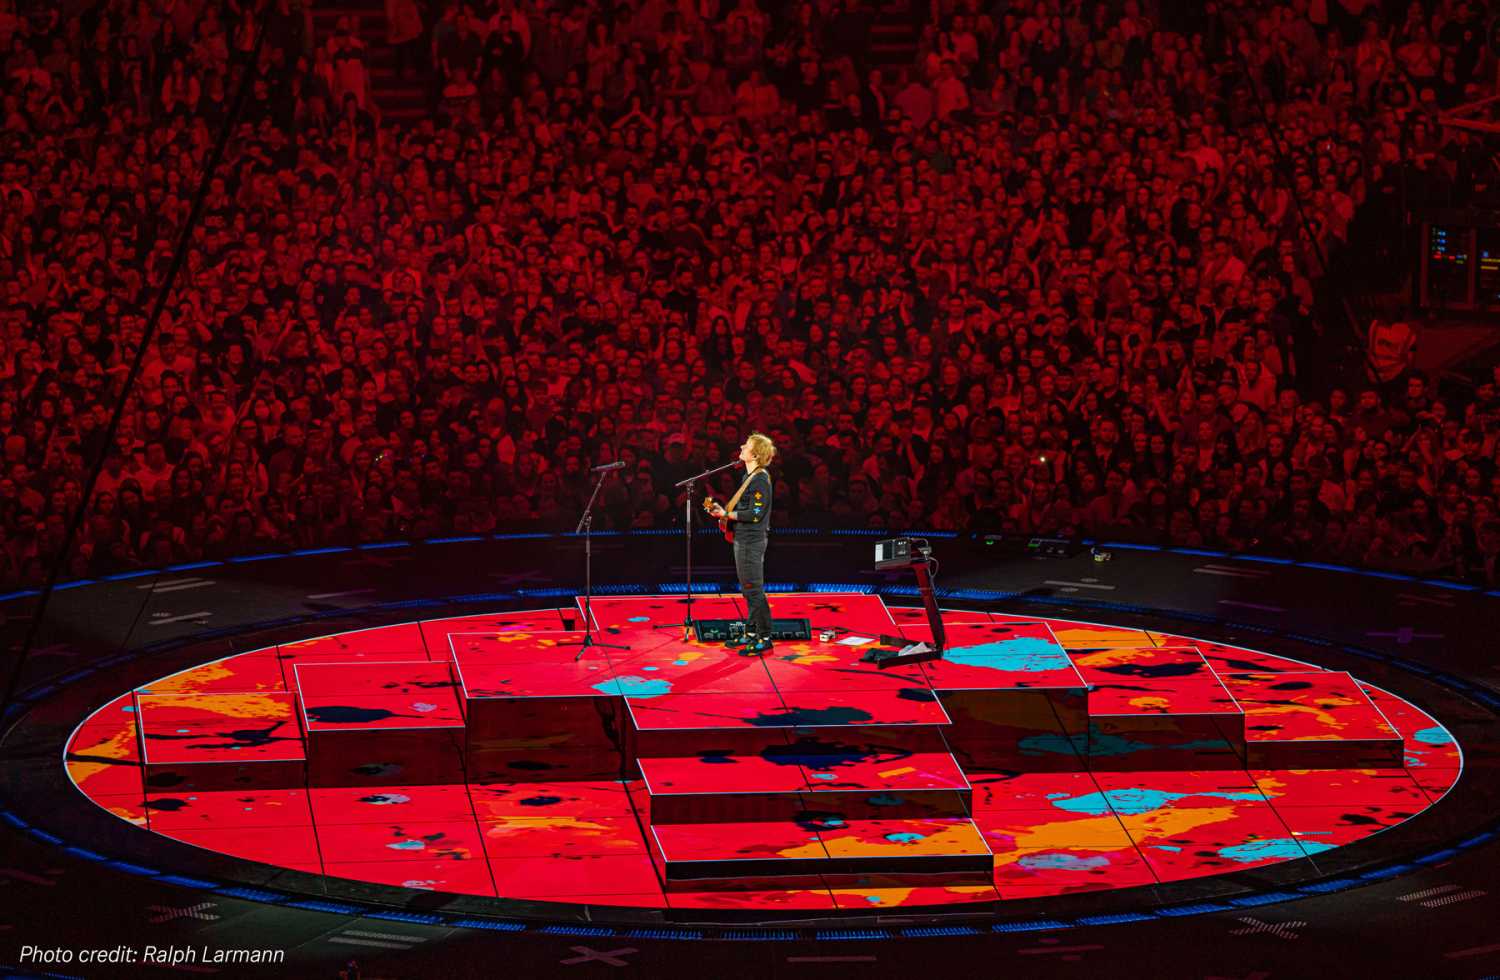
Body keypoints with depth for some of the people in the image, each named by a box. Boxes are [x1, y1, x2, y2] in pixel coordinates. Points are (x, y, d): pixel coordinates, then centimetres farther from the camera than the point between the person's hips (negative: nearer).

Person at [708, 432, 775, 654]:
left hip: (752, 542, -10)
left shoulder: (760, 480, -18)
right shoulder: (749, 476, 12)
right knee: (747, 589, 17)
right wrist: (724, 510, 8)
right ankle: (751, 633, 27)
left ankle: (764, 638, -2)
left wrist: (726, 514, -19)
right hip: (743, 539, 10)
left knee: (753, 590, -6)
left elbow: (755, 514, -22)